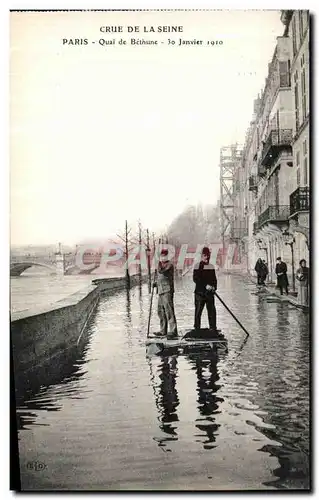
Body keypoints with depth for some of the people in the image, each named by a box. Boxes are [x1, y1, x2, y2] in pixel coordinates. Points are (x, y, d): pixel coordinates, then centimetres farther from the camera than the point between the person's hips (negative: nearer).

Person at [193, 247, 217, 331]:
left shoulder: (211, 267, 12)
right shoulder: (197, 266, -4)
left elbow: (214, 279, 15)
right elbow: (195, 279, -12)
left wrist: (214, 287, -5)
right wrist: (206, 285, -19)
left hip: (210, 293, 5)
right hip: (200, 292, -4)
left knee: (212, 311, 6)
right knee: (198, 311, -1)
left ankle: (213, 329, 14)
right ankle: (197, 329, 7)